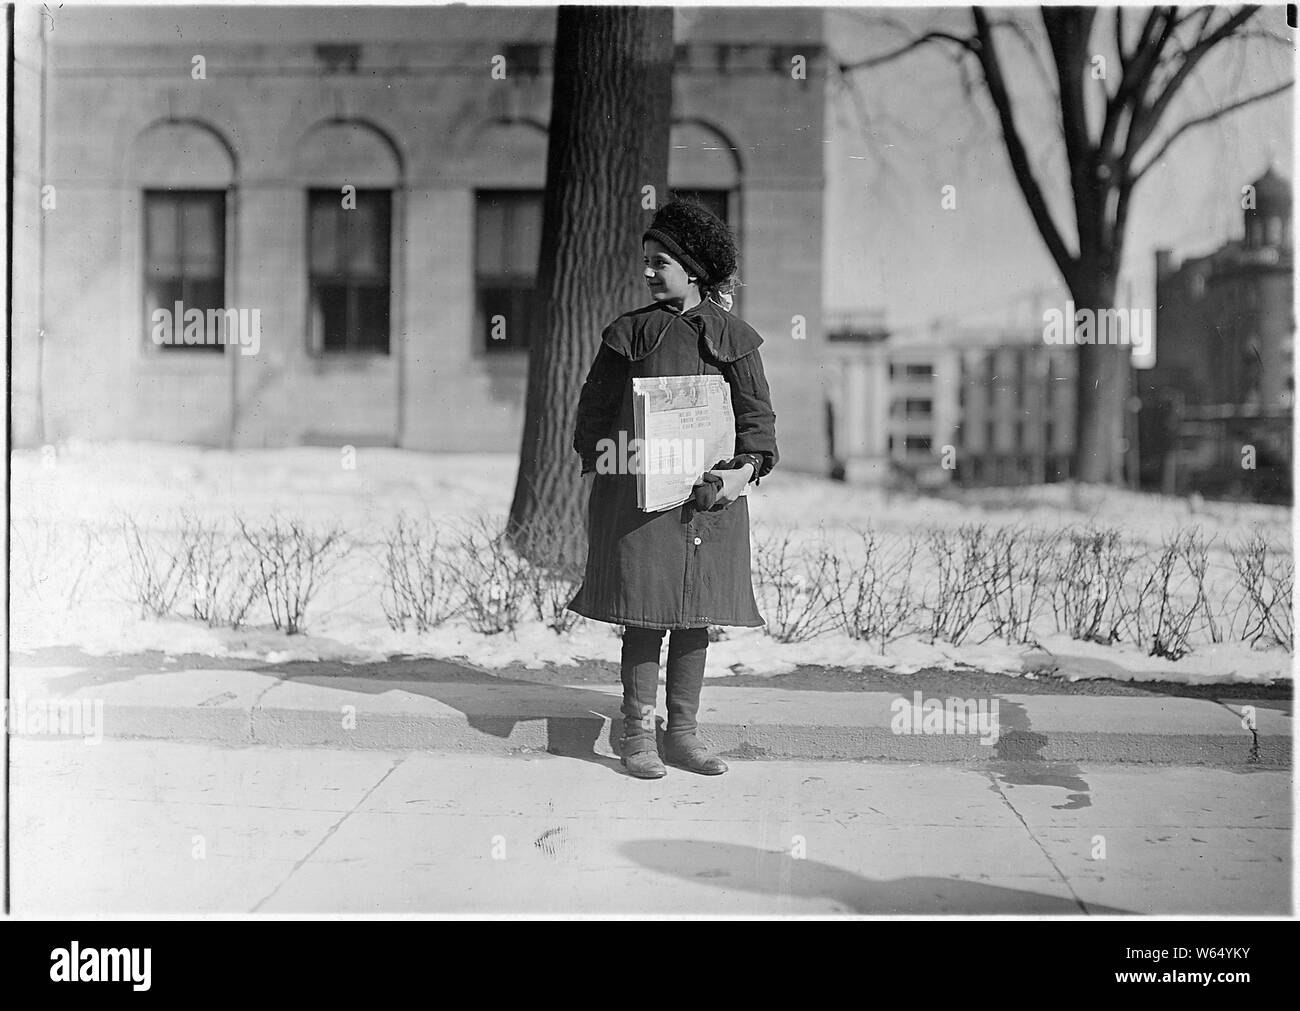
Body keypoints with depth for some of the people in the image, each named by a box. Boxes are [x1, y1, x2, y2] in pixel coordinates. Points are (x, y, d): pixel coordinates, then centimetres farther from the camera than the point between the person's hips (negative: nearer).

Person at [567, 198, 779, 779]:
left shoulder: (732, 337, 6)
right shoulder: (630, 333, 5)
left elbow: (757, 412, 4)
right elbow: (595, 406, 9)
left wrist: (746, 467, -11)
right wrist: (592, 468, -1)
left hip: (710, 492, 2)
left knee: (695, 616, 6)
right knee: (644, 614, -2)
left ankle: (682, 733, 16)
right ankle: (637, 734, 7)